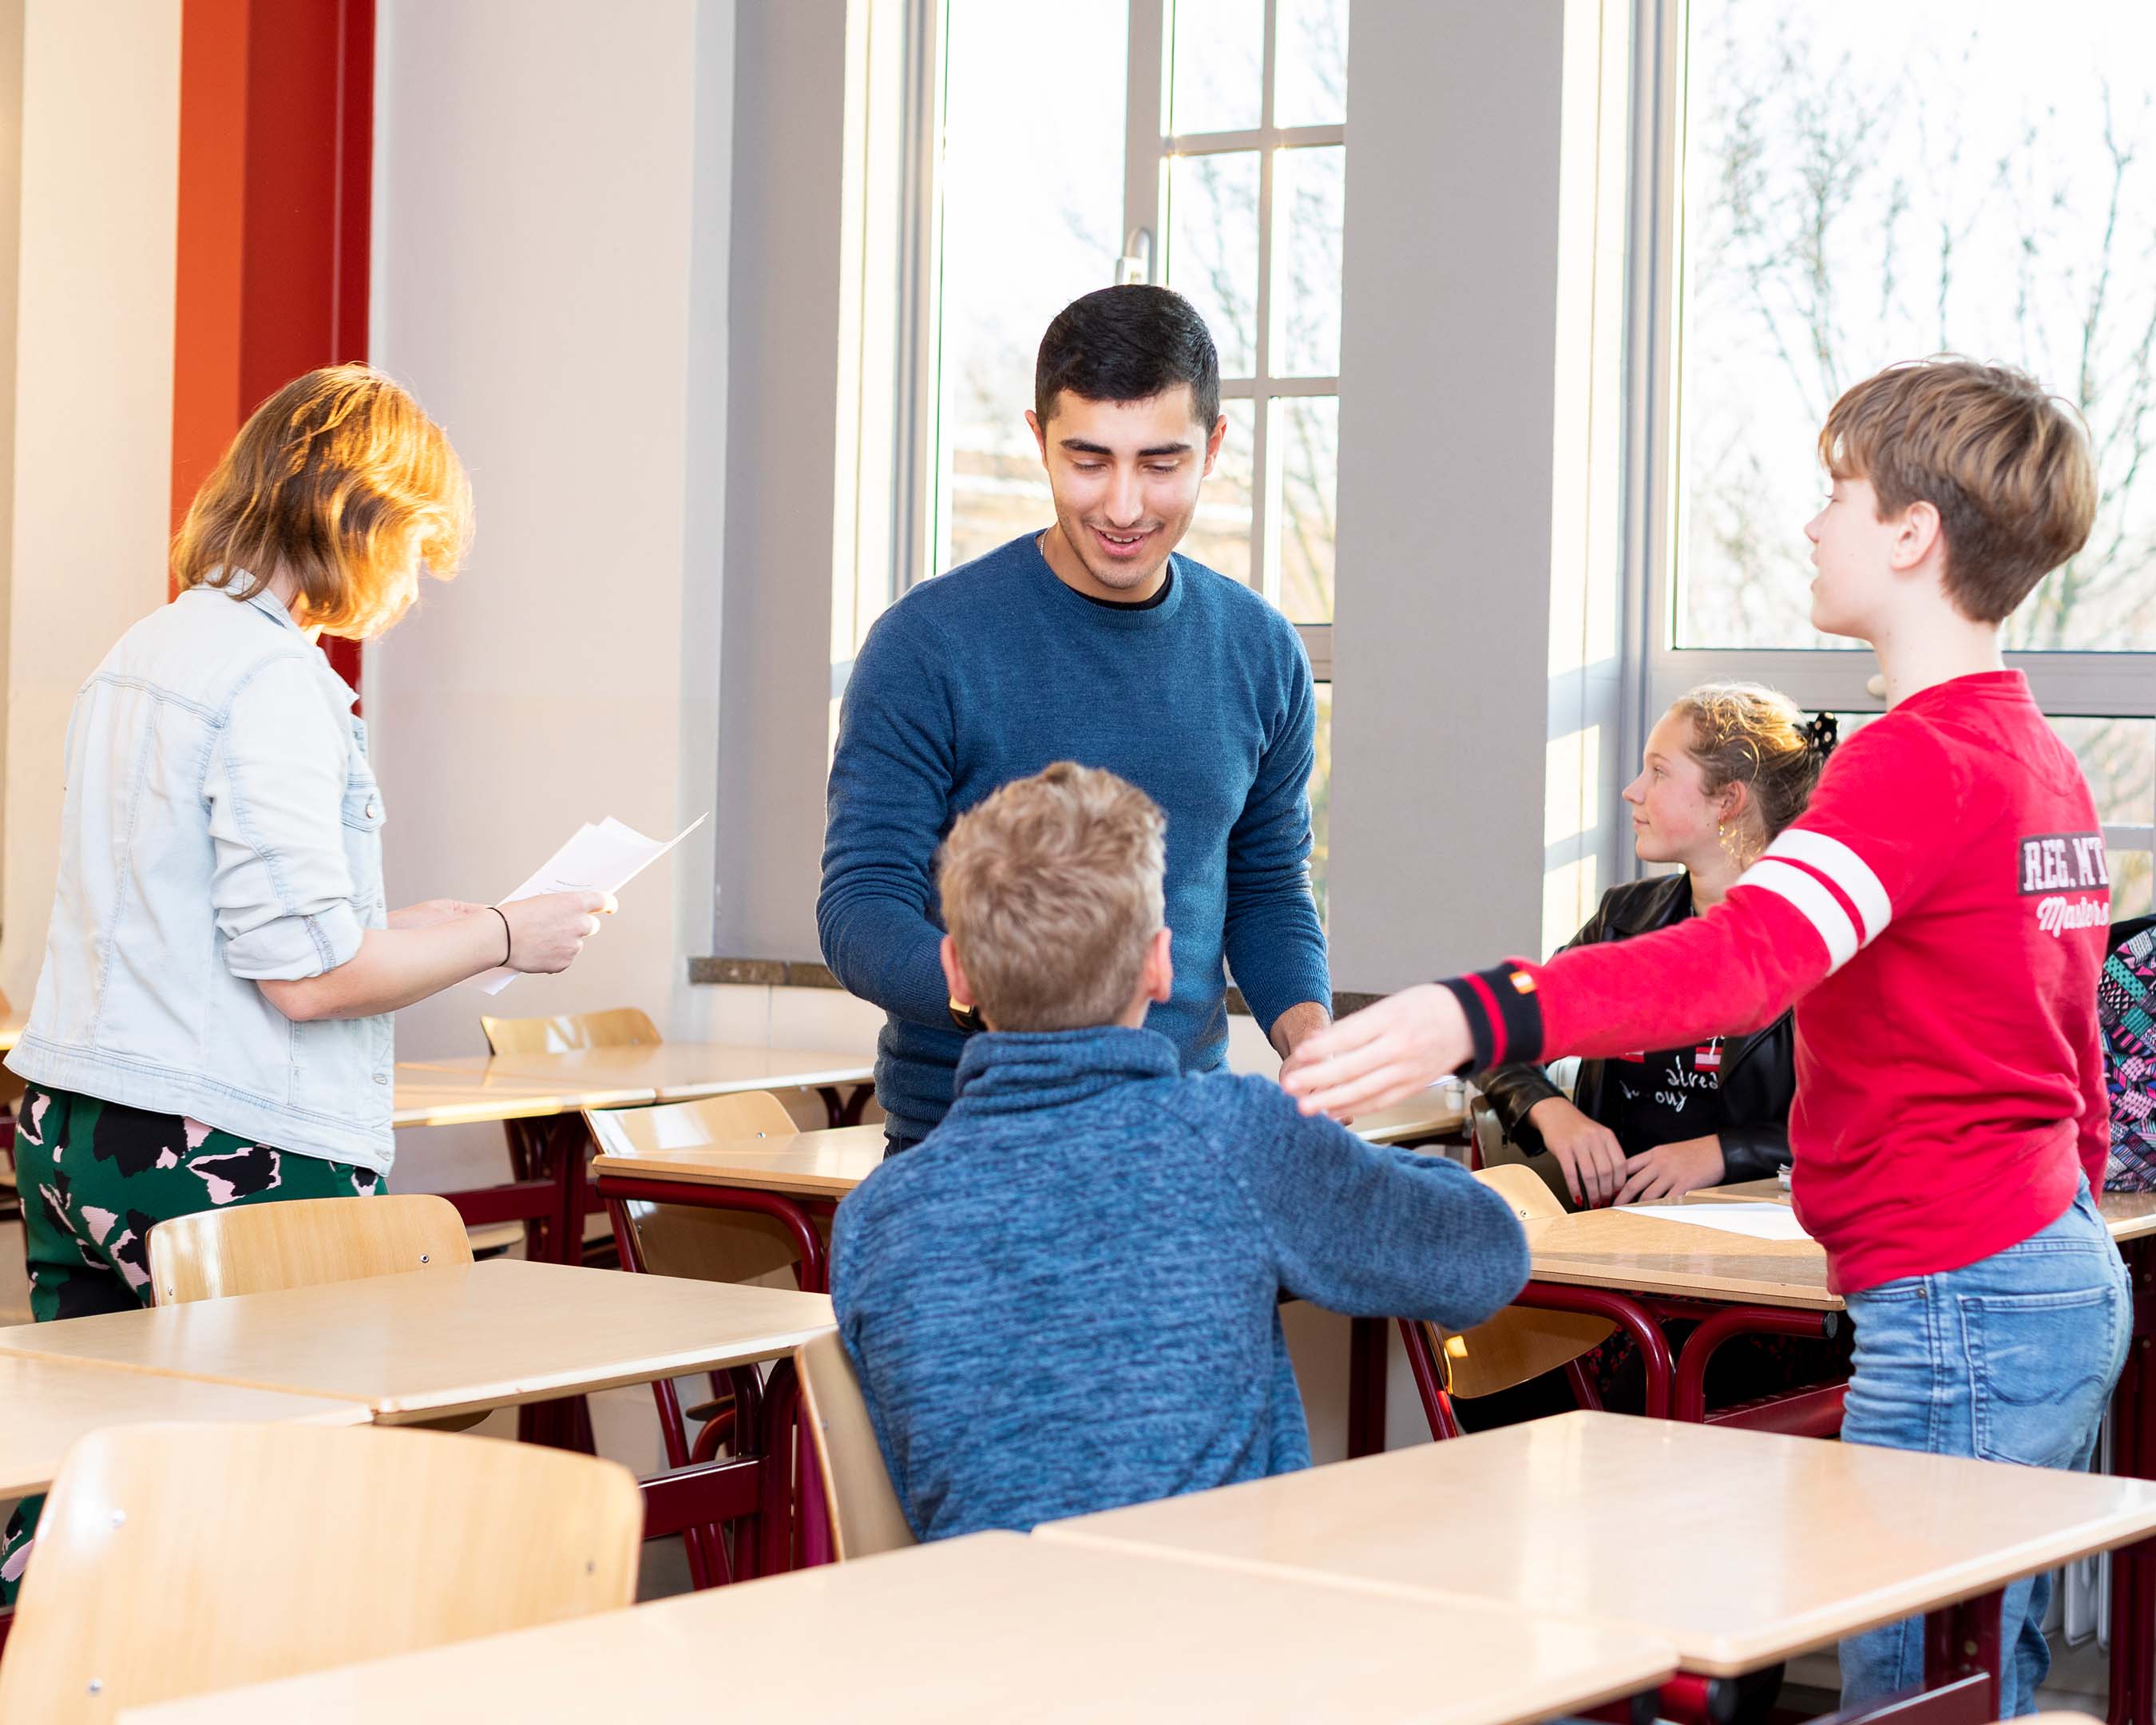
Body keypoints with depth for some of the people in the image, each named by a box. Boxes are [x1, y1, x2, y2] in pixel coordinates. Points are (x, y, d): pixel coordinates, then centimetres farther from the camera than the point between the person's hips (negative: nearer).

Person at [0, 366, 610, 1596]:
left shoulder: (143, 656, 14)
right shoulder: (276, 680, -14)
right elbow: (305, 972, -17)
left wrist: (425, 931, 22)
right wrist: (503, 938, -4)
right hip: (230, 1163, -9)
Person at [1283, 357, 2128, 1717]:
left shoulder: (1921, 756, -17)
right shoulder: (2043, 759, 14)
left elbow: (1750, 955, -35)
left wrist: (1473, 1017, -47)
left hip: (1955, 1305, -10)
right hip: (2073, 1287, 10)